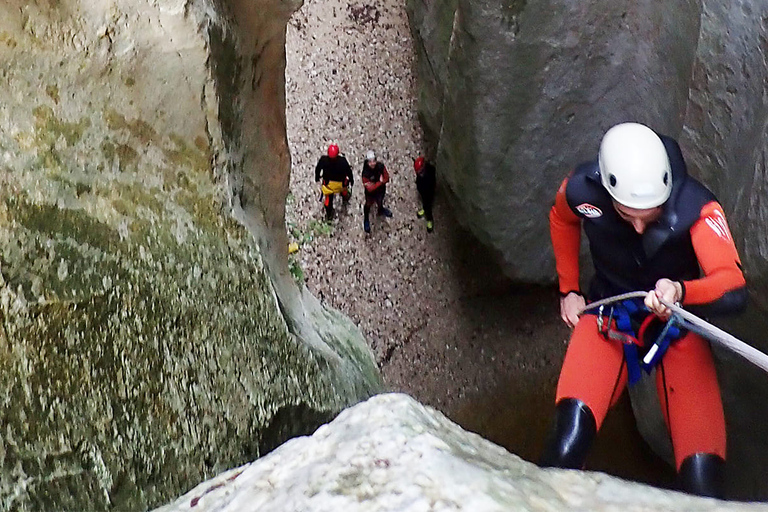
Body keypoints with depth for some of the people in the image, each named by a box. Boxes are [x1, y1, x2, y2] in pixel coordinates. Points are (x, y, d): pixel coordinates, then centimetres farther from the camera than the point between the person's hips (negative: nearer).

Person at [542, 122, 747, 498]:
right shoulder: (582, 191, -19)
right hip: (610, 311, 1)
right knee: (570, 434, -27)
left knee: (702, 476, -18)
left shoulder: (696, 207, -26)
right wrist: (569, 290, 9)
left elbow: (734, 289, -36)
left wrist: (681, 291, -56)